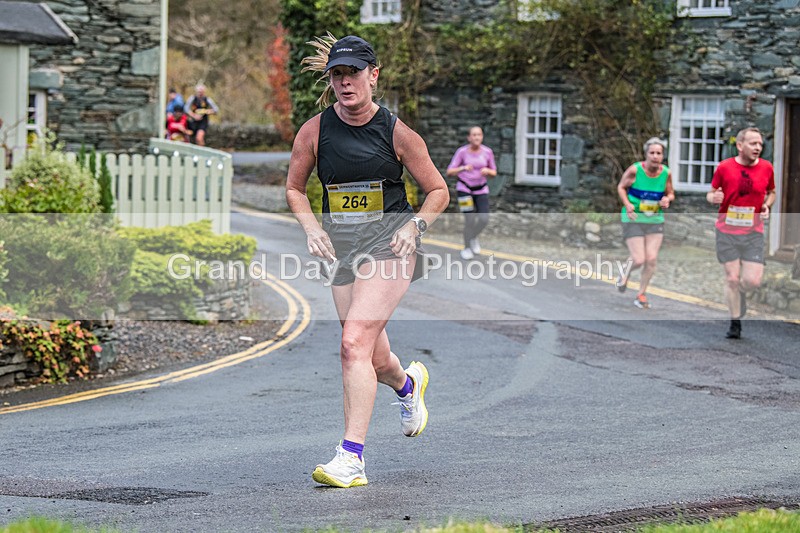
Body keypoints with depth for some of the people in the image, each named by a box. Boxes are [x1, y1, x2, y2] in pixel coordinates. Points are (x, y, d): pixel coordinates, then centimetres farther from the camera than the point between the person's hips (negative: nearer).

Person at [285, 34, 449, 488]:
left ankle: (352, 457, -21)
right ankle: (408, 384, 50)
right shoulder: (314, 132, -1)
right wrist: (311, 227, -3)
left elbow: (439, 191, 4)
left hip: (389, 244, -4)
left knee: (355, 343, -21)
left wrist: (414, 226, -12)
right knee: (374, 359, 11)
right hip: (343, 248, 4)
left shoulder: (396, 132, -6)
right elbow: (294, 188, 14)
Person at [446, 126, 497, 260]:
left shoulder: (487, 152, -6)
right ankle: (467, 248, 13)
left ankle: (473, 238, 22)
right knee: (470, 220, -10)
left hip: (481, 189, 2)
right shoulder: (462, 152, -12)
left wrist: (487, 171, -21)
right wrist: (463, 168, -33)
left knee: (484, 219, -10)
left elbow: (494, 173, 3)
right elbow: (450, 172, -14)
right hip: (464, 188, -2)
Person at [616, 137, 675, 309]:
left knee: (651, 259, -3)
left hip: (655, 220, 3)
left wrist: (667, 199, -13)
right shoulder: (635, 170, -14)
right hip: (633, 219, -3)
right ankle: (625, 275, 28)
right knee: (639, 259, -9)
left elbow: (670, 193, 10)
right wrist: (627, 204, -16)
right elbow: (621, 187, 0)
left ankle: (641, 294, 16)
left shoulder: (666, 173, -5)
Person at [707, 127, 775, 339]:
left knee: (753, 280, -7)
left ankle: (739, 293, 29)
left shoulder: (766, 168, 1)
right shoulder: (724, 167, -5)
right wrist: (713, 198, -16)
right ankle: (735, 323, 13)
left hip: (753, 232, 1)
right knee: (732, 277, -1)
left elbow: (771, 192, 18)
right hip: (727, 231, -1)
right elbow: (711, 193, 7)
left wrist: (767, 206, -2)